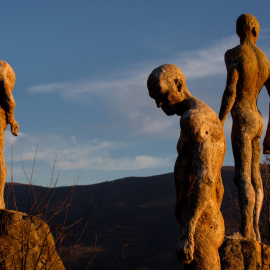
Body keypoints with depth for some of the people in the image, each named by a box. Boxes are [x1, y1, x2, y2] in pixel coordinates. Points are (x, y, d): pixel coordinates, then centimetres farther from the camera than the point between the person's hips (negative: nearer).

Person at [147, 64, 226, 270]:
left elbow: (205, 178, -27)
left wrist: (187, 234, -32)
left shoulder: (194, 118, -15)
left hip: (197, 226, -11)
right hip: (212, 224, 11)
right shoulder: (209, 119, 19)